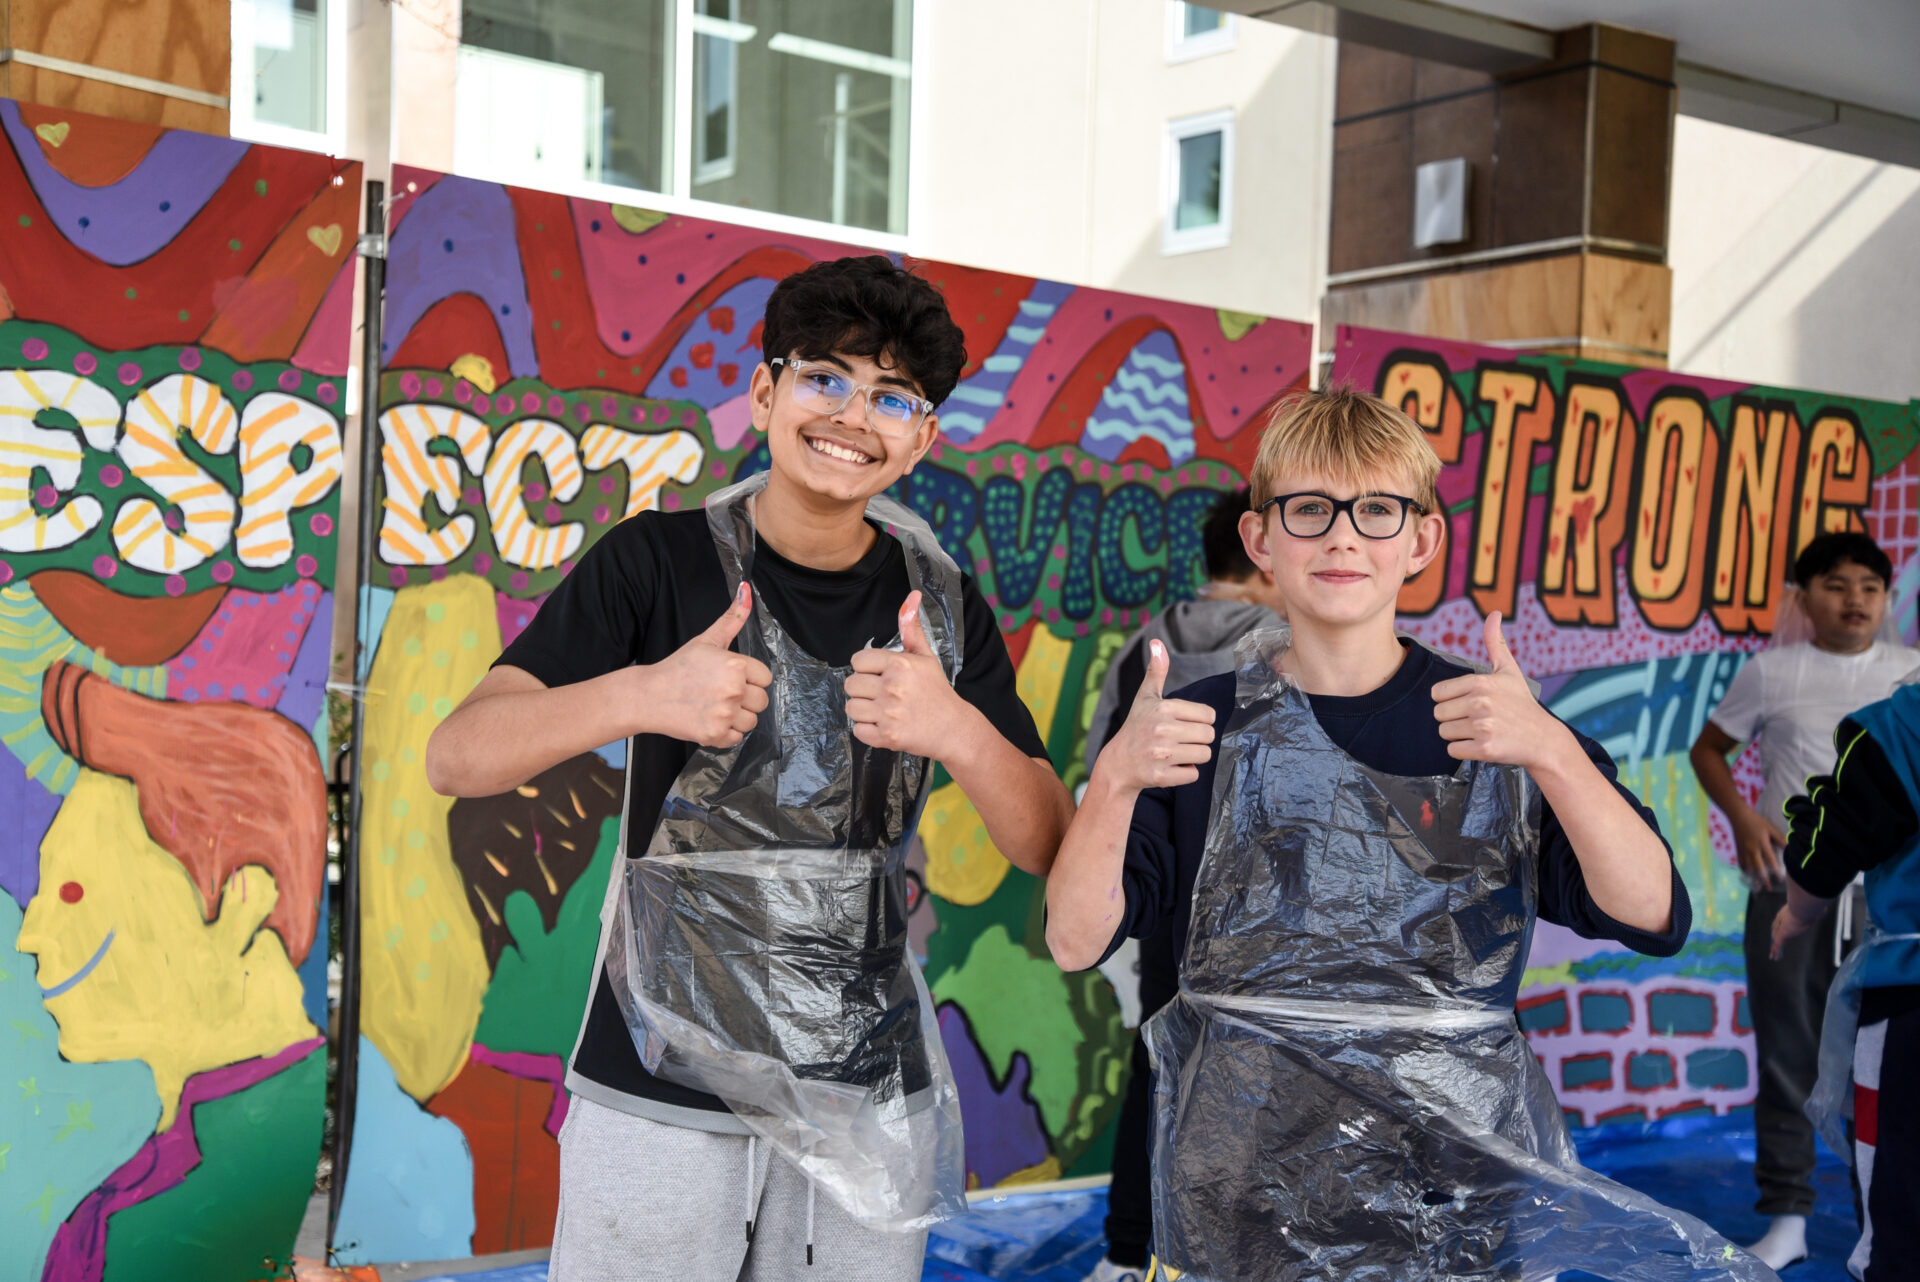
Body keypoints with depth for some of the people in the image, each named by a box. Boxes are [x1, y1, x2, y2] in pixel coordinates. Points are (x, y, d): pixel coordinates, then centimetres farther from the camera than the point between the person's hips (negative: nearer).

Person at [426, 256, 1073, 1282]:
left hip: (871, 1107, 3)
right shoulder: (659, 561, -5)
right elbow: (456, 758, -11)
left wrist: (958, 731, -22)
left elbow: (1048, 849, -1)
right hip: (659, 1092, -2)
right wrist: (641, 695, -29)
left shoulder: (941, 607, 3)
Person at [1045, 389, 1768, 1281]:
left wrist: (1553, 753, -24)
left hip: (1465, 1185, 1)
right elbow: (1075, 940, -4)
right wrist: (1115, 777, -21)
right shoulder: (1200, 731, 3)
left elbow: (1652, 918, -8)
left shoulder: (1503, 726, 4)